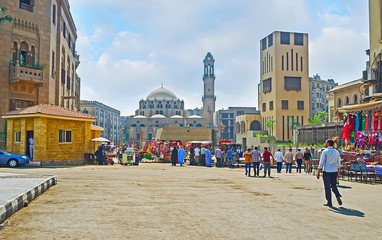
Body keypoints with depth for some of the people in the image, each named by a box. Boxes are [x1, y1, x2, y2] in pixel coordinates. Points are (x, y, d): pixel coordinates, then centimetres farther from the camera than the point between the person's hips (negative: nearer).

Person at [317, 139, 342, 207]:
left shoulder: (325, 152, -8)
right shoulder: (336, 152, 9)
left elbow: (321, 163, -10)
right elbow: (338, 164, 12)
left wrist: (318, 172, -5)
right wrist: (338, 173, 18)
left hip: (326, 171, -5)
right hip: (334, 171, 5)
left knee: (327, 187, 2)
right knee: (334, 185, 17)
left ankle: (329, 202, 6)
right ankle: (338, 196, -6)